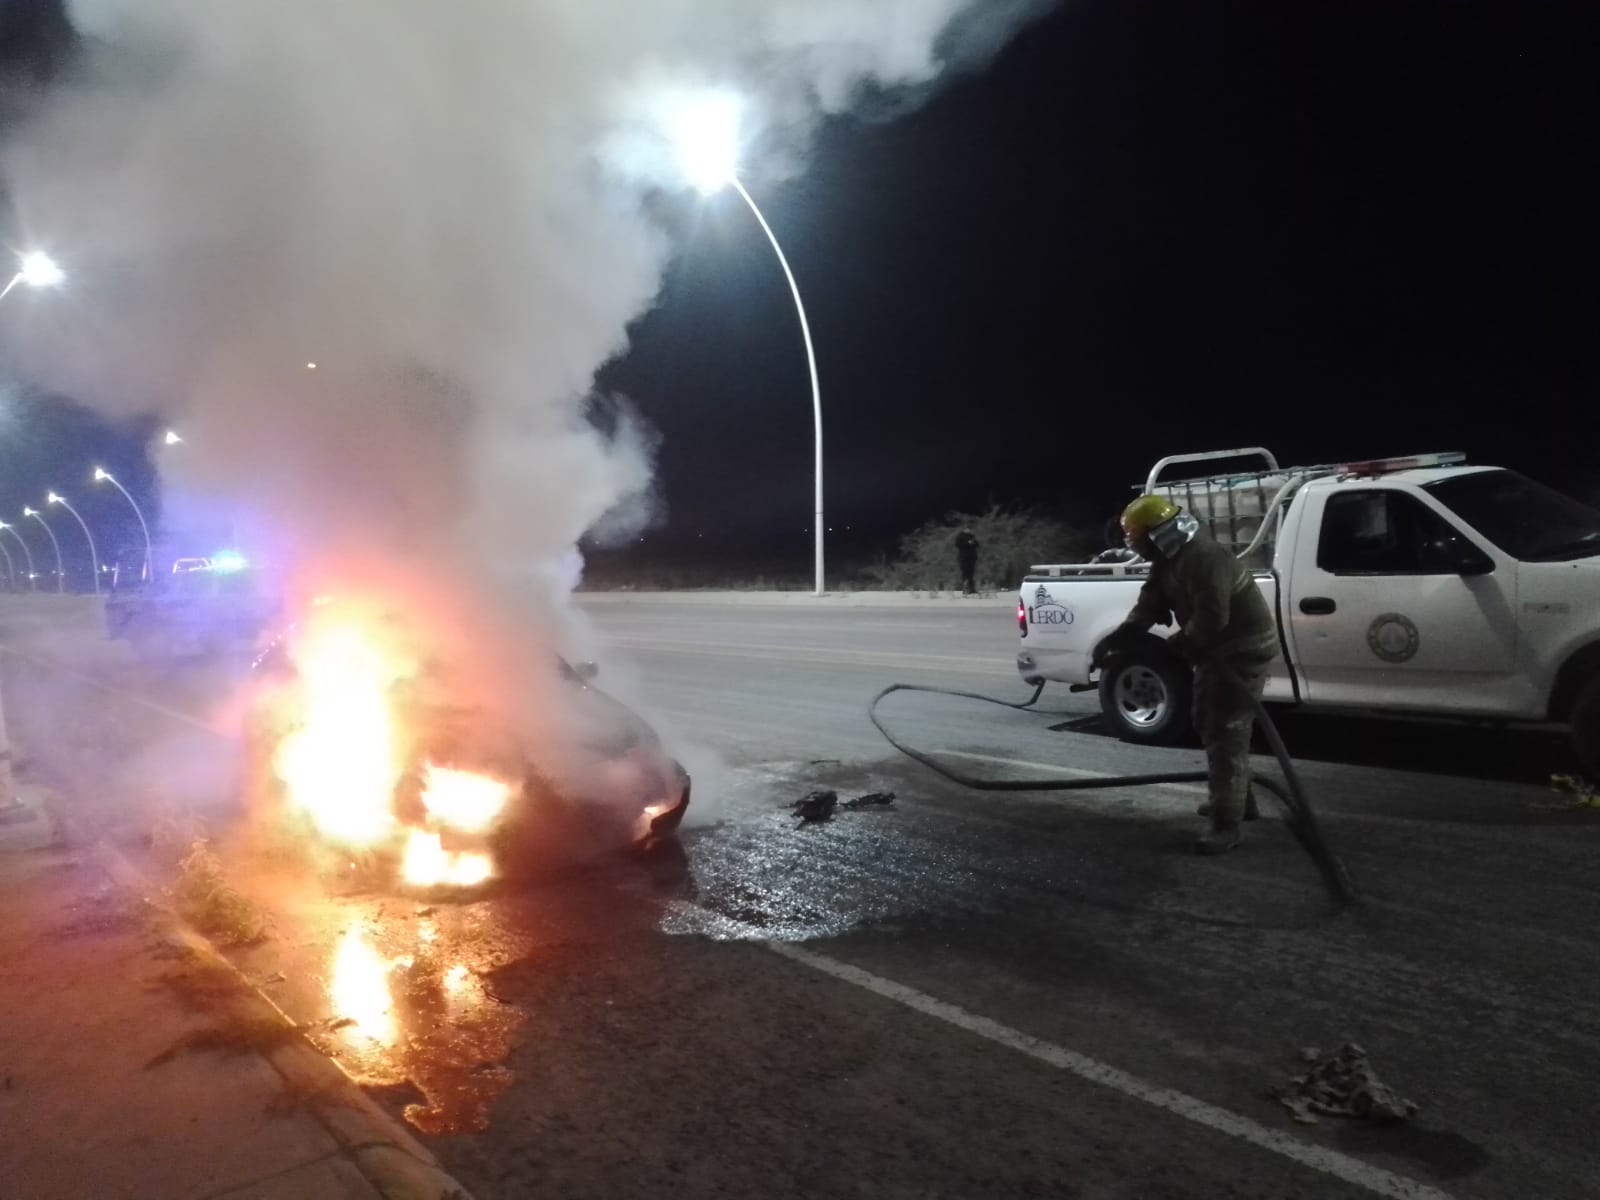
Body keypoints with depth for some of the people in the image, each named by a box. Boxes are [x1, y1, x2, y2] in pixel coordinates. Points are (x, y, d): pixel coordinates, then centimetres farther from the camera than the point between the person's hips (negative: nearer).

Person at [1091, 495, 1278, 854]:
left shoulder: (1206, 559, -28)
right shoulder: (1168, 560, 4)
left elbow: (1211, 619, -34)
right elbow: (1147, 607, -1)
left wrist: (1176, 645, -18)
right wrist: (1113, 640, -14)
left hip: (1242, 650, -11)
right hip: (1216, 650, 11)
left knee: (1226, 734, -11)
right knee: (1209, 725, 20)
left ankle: (1226, 823, -7)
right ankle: (1237, 798, 35)